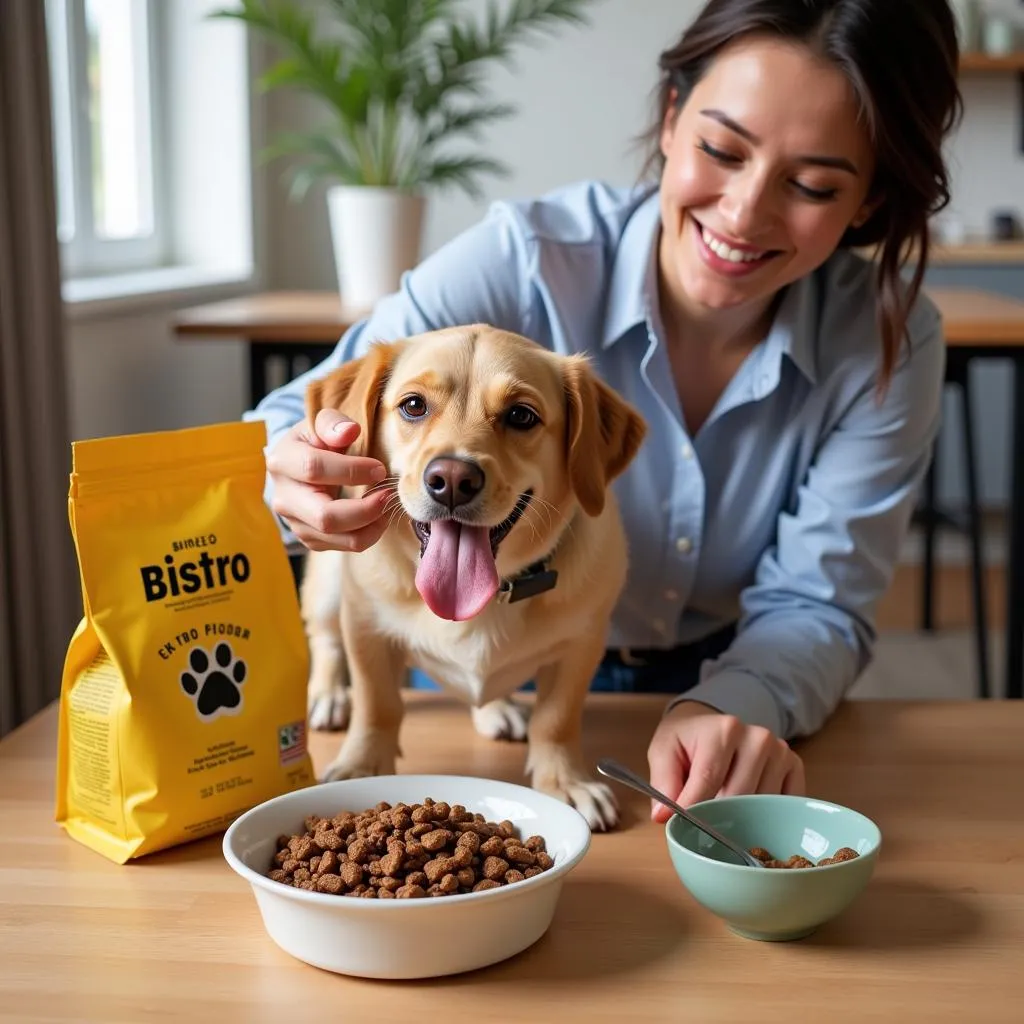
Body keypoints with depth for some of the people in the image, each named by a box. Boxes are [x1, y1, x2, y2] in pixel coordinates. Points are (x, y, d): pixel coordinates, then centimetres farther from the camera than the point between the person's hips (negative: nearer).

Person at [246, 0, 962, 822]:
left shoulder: (892, 343, -15)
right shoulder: (525, 260, -22)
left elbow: (815, 605, -13)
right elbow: (302, 418, -22)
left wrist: (735, 708, -36)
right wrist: (298, 474, -46)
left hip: (726, 686, 5)